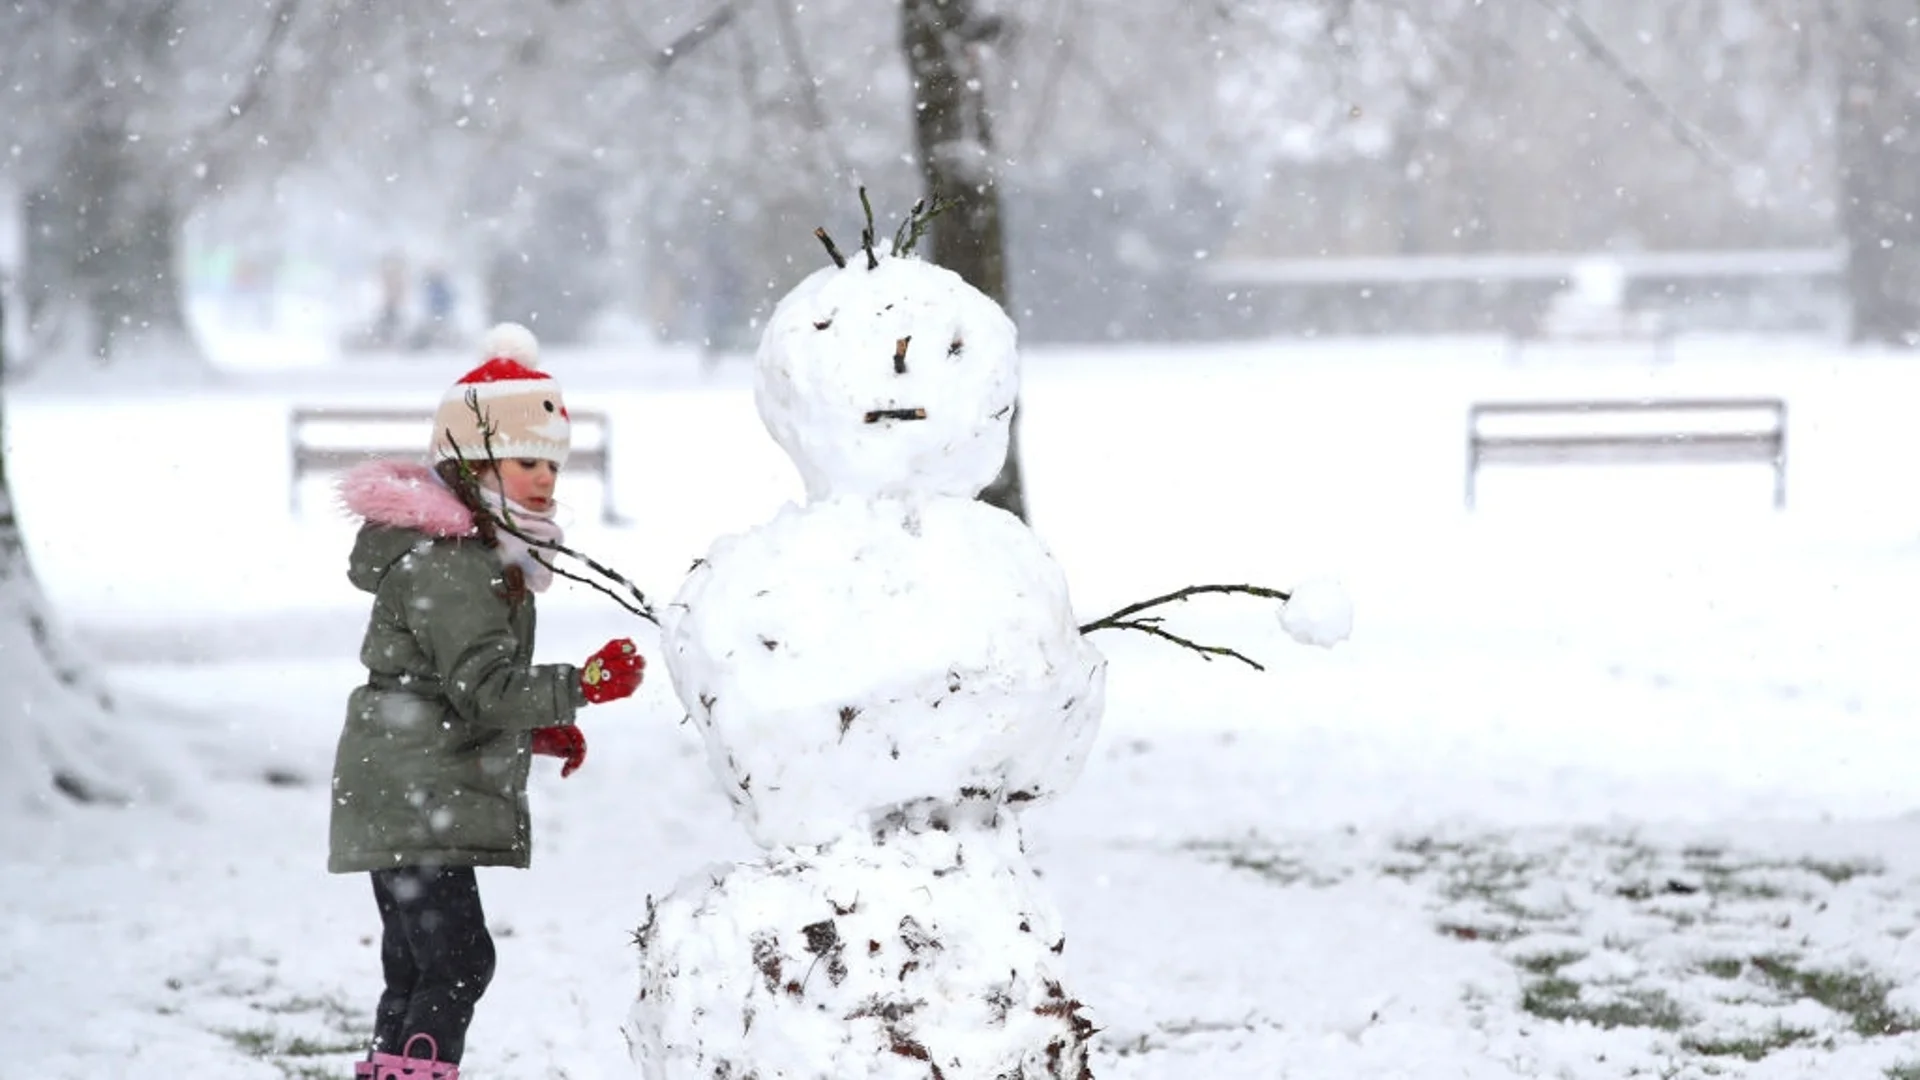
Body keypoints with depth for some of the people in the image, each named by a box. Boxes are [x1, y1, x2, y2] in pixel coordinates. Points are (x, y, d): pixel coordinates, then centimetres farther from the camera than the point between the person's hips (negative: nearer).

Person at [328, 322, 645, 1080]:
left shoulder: (477, 554, 17)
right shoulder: (442, 563, -18)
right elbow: (484, 688, -24)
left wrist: (539, 727, 16)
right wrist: (579, 686, -29)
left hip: (407, 804, 11)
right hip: (414, 803, -11)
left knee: (415, 971, 14)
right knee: (457, 961, -17)